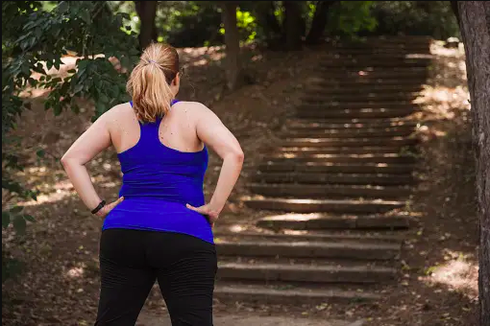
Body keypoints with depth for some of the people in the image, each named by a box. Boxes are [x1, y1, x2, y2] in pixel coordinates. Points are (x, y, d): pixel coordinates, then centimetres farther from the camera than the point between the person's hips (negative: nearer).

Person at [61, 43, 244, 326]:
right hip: (184, 236, -4)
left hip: (123, 235, 4)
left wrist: (98, 206, 5)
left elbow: (72, 159, 5)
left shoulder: (119, 116, 7)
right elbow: (234, 154, -17)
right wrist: (215, 207, -10)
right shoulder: (193, 114, -3)